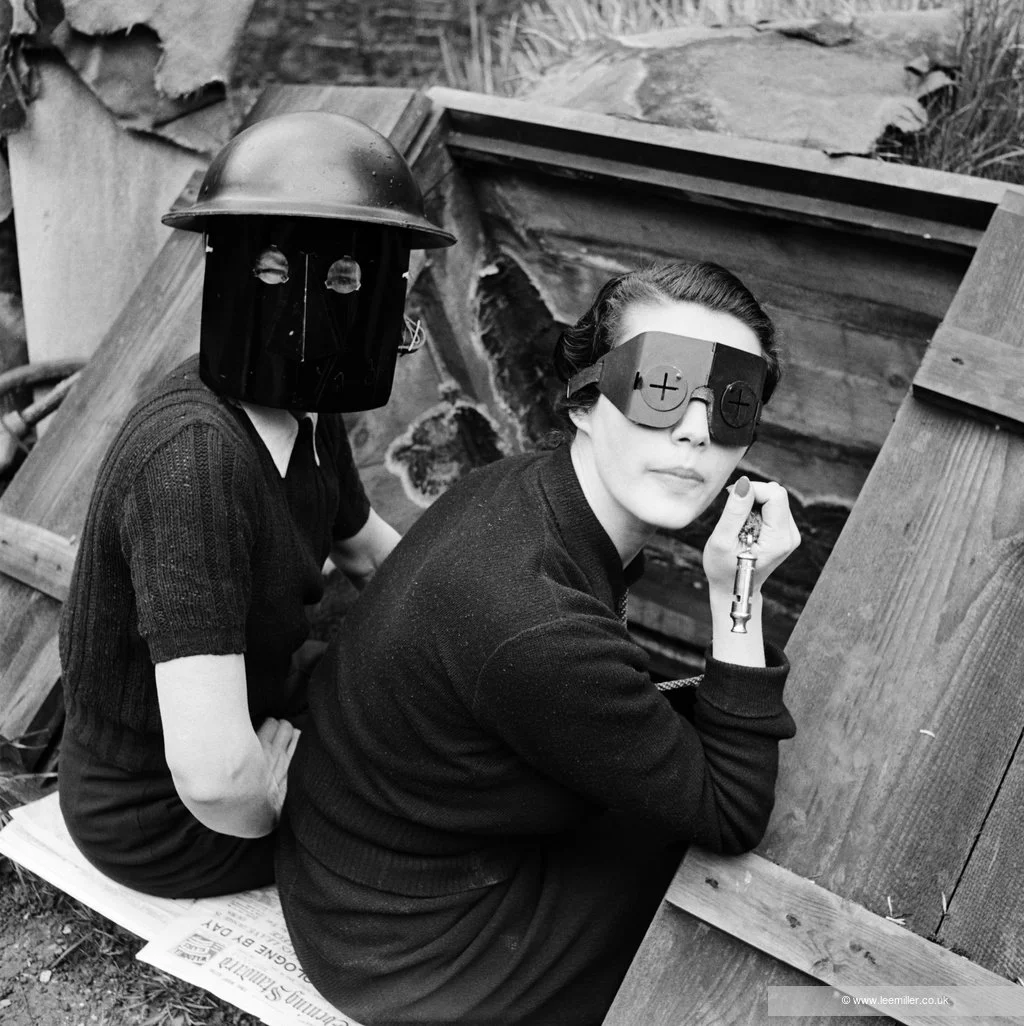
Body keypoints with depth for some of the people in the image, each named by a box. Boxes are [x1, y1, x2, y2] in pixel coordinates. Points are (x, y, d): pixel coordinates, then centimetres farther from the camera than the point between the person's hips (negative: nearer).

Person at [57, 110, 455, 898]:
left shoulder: (304, 412, -9)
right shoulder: (193, 457, -36)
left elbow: (369, 549, 13)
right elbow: (214, 775, -40)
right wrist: (274, 814, -18)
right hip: (170, 823, -7)